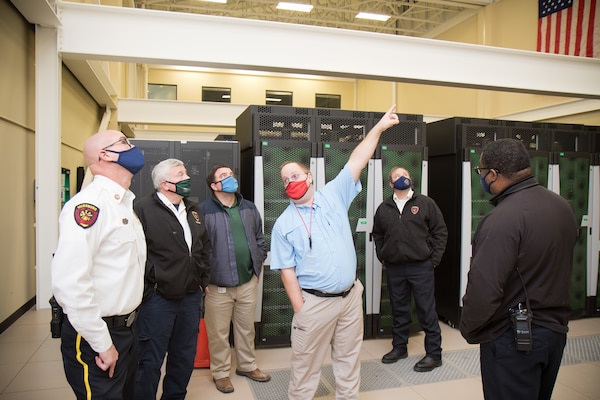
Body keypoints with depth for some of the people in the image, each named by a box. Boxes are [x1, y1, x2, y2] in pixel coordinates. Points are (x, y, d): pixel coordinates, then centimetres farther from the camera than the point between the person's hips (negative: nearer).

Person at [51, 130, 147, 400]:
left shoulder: (125, 203, 10)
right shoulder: (88, 205, -21)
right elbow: (69, 282, -29)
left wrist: (127, 322, 13)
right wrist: (102, 343, -21)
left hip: (125, 328, 9)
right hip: (95, 337, -9)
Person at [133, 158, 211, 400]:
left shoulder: (193, 210, 11)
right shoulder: (144, 209, -12)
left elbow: (205, 246, 20)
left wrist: (203, 278, 16)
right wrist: (147, 288, -14)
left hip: (191, 296, 7)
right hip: (157, 298, -7)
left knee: (185, 357, 19)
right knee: (151, 361, 5)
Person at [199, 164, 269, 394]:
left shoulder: (249, 208, 7)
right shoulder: (203, 210, -12)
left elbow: (259, 238, 16)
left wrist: (258, 266, 13)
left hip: (248, 282, 5)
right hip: (218, 284, -5)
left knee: (246, 328, 19)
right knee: (219, 333, 10)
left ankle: (247, 365, 38)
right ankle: (221, 372, 29)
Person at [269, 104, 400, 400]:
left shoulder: (333, 196, 2)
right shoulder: (284, 224, -4)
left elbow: (357, 162, -3)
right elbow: (287, 272, -6)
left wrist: (378, 127, -9)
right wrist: (300, 311, -11)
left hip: (351, 296, 3)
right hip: (314, 302, -2)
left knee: (349, 361, 18)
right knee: (305, 366, 10)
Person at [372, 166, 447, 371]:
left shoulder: (425, 203, 0)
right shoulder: (384, 208, 8)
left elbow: (440, 232, 1)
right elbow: (377, 235, 18)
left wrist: (434, 259, -4)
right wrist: (382, 257, 8)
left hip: (421, 267, -3)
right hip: (394, 268, 3)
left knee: (427, 310, 3)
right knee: (399, 310, 15)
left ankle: (434, 353, 15)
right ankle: (399, 347, 30)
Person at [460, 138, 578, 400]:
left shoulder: (504, 218, -27)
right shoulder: (562, 207, 2)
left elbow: (484, 288, -30)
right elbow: (556, 265, 12)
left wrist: (468, 329, -13)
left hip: (514, 339, -8)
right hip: (555, 329, 9)